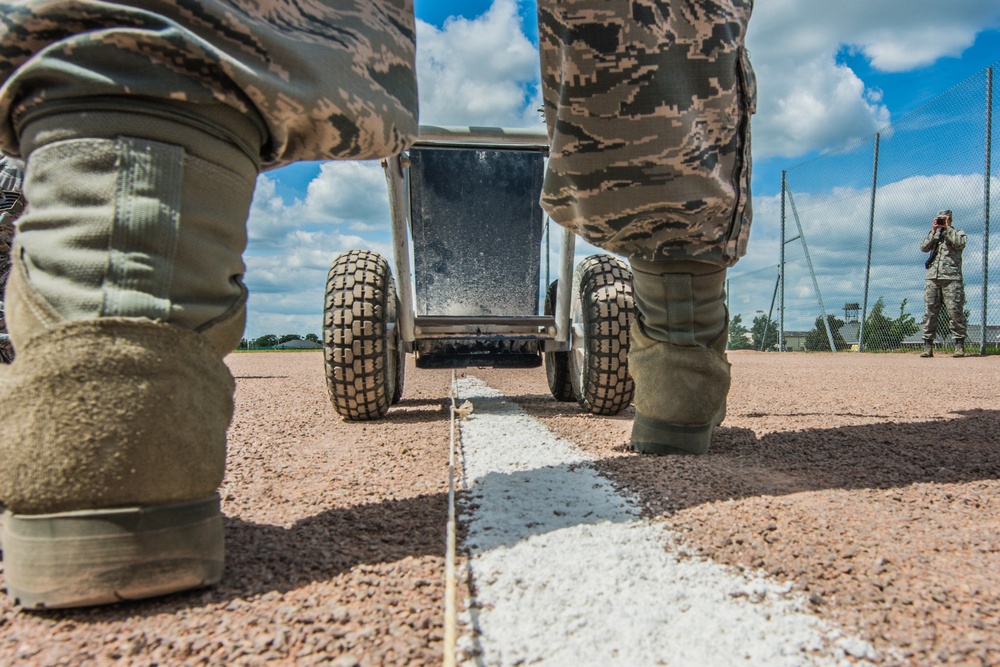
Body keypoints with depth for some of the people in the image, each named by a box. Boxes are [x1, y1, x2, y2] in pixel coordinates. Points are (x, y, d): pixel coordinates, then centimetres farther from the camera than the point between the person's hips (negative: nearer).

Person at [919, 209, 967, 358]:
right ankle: (928, 346, -2)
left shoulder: (958, 233, 14)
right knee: (929, 312, -2)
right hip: (932, 278, 3)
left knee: (955, 311, -8)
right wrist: (933, 231, 0)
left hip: (951, 278, -3)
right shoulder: (933, 235, 23)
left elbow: (960, 243, -8)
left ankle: (960, 345, -5)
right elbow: (923, 247, 5)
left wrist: (947, 228, -2)